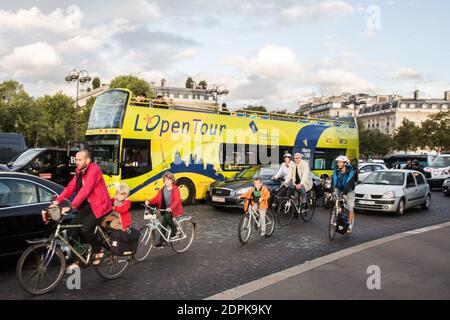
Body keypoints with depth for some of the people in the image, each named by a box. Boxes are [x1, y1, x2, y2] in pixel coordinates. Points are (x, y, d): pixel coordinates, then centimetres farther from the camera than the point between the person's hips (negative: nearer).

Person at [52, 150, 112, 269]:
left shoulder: (94, 170, -18)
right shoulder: (79, 172, 10)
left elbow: (85, 190, -27)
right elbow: (70, 187, 6)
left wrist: (71, 207, -31)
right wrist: (58, 200, -7)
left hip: (98, 206, -8)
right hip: (86, 205, 8)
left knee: (86, 229, -24)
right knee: (71, 231, -1)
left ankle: (98, 251, 3)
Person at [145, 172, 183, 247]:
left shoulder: (176, 189, -12)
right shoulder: (162, 190, 6)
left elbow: (177, 200, -24)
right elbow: (157, 198, 1)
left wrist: (170, 207, -41)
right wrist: (149, 202, -18)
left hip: (174, 210, -6)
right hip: (166, 210, 6)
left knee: (167, 216, -32)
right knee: (164, 224, 1)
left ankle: (174, 231, -9)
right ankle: (161, 241, 13)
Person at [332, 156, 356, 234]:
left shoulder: (350, 172, -19)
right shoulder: (336, 171, -6)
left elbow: (348, 183, -29)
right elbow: (334, 181, -16)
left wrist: (344, 193, -40)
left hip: (349, 191, -3)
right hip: (339, 190, 3)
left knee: (350, 208, -1)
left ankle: (350, 224, 9)